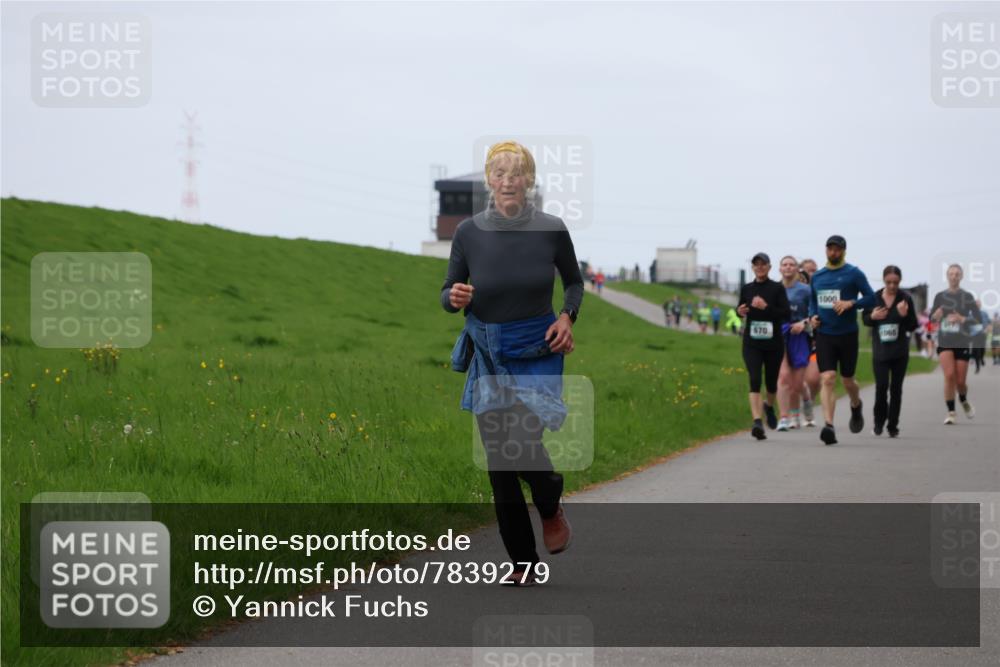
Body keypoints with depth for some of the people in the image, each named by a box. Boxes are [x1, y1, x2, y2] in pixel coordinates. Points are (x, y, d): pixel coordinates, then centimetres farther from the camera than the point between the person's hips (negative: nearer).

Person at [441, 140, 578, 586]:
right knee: (499, 461, 4)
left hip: (538, 352, -2)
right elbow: (448, 293, 2)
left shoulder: (551, 230, -8)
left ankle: (551, 507, 12)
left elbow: (574, 282, 9)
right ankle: (523, 563, 17)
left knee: (523, 440, -22)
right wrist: (455, 298, -20)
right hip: (488, 353, 2)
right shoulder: (469, 232, -8)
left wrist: (567, 316, -9)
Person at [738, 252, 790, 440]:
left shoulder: (777, 288, -2)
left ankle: (769, 407, 44)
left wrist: (766, 307, -21)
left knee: (771, 381, 12)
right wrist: (740, 311, -5)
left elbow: (786, 314, -9)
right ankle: (757, 421, -22)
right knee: (755, 380, -15)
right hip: (752, 342, 1)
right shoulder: (746, 289, 6)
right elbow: (740, 310, 18)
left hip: (773, 342, -1)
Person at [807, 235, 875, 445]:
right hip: (824, 335, 2)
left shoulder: (853, 273, -2)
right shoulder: (817, 276, 11)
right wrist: (813, 316, 4)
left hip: (847, 335, -2)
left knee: (848, 381, 9)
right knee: (827, 379, -13)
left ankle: (856, 406, 44)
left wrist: (850, 303, -20)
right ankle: (829, 426, -21)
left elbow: (870, 297, -5)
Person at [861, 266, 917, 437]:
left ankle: (893, 425, 15)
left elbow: (913, 327, -2)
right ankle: (879, 421, 12)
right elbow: (864, 319, 10)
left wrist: (904, 315, -22)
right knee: (881, 386, -9)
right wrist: (873, 317, -12)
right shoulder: (874, 298, -1)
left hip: (899, 352, 0)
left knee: (896, 388, 4)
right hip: (880, 351, 0)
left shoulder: (905, 299, -4)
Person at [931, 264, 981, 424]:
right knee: (949, 375, -17)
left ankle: (964, 401, 36)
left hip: (962, 343, -1)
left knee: (960, 381, 2)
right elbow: (931, 317, 11)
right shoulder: (940, 296, 4)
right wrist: (935, 316, -12)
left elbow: (977, 318, -3)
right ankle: (951, 412, -9)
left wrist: (962, 319, -19)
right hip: (944, 342, 1)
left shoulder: (967, 297, -1)